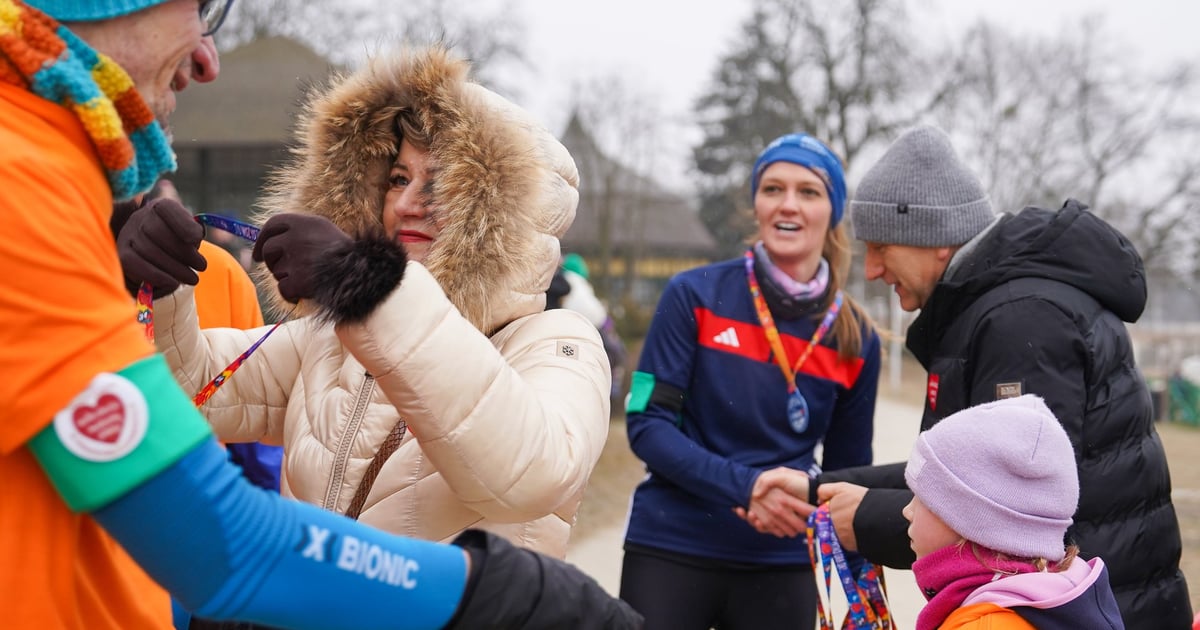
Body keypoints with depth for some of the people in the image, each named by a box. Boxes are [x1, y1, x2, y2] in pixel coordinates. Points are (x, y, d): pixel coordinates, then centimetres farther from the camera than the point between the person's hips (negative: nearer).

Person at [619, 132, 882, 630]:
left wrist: (806, 501, -13)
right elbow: (646, 424, -9)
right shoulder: (695, 296, -5)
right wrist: (746, 486, -21)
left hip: (781, 565, 2)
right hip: (670, 549, -2)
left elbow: (847, 473, 8)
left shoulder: (856, 340, 1)